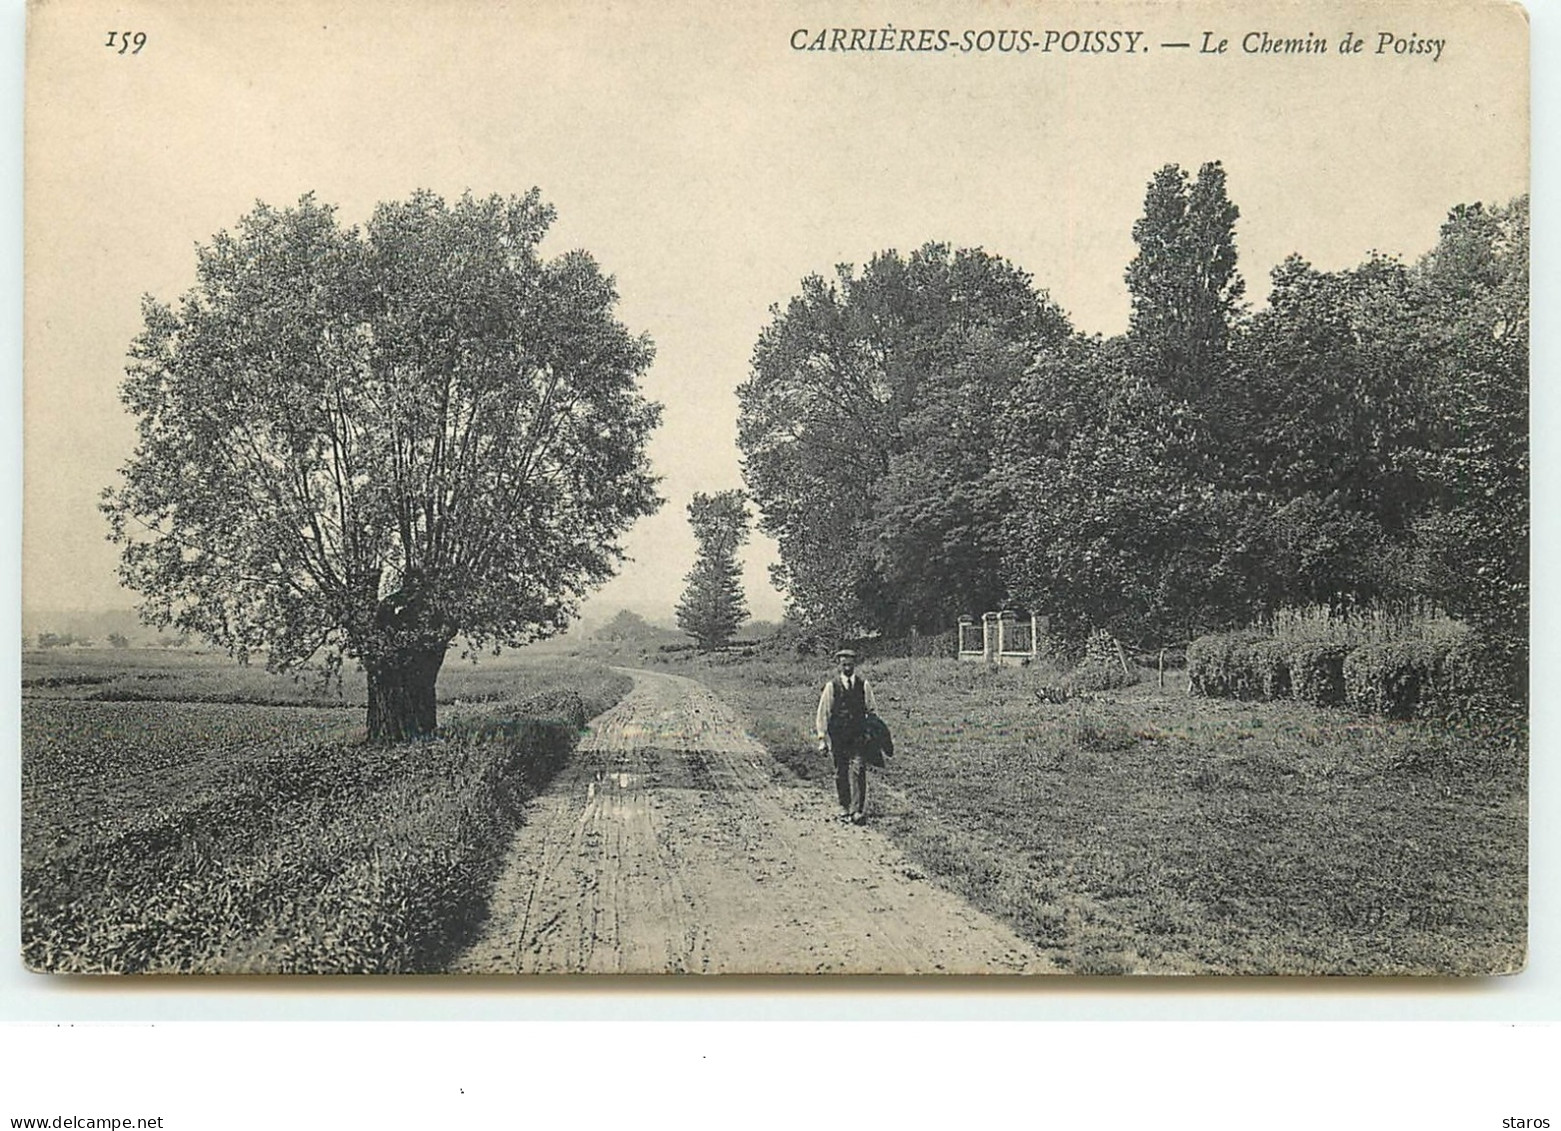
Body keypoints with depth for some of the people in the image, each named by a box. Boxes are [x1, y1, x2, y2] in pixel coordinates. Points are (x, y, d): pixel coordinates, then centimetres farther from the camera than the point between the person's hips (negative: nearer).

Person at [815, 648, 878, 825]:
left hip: (859, 737, 0)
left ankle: (858, 811, -10)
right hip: (838, 736, 0)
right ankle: (844, 808, 20)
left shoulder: (864, 685, 4)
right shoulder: (832, 686, 0)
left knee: (858, 771, -11)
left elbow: (872, 710, 12)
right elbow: (822, 713, 2)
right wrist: (822, 738, -2)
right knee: (841, 774, 7)